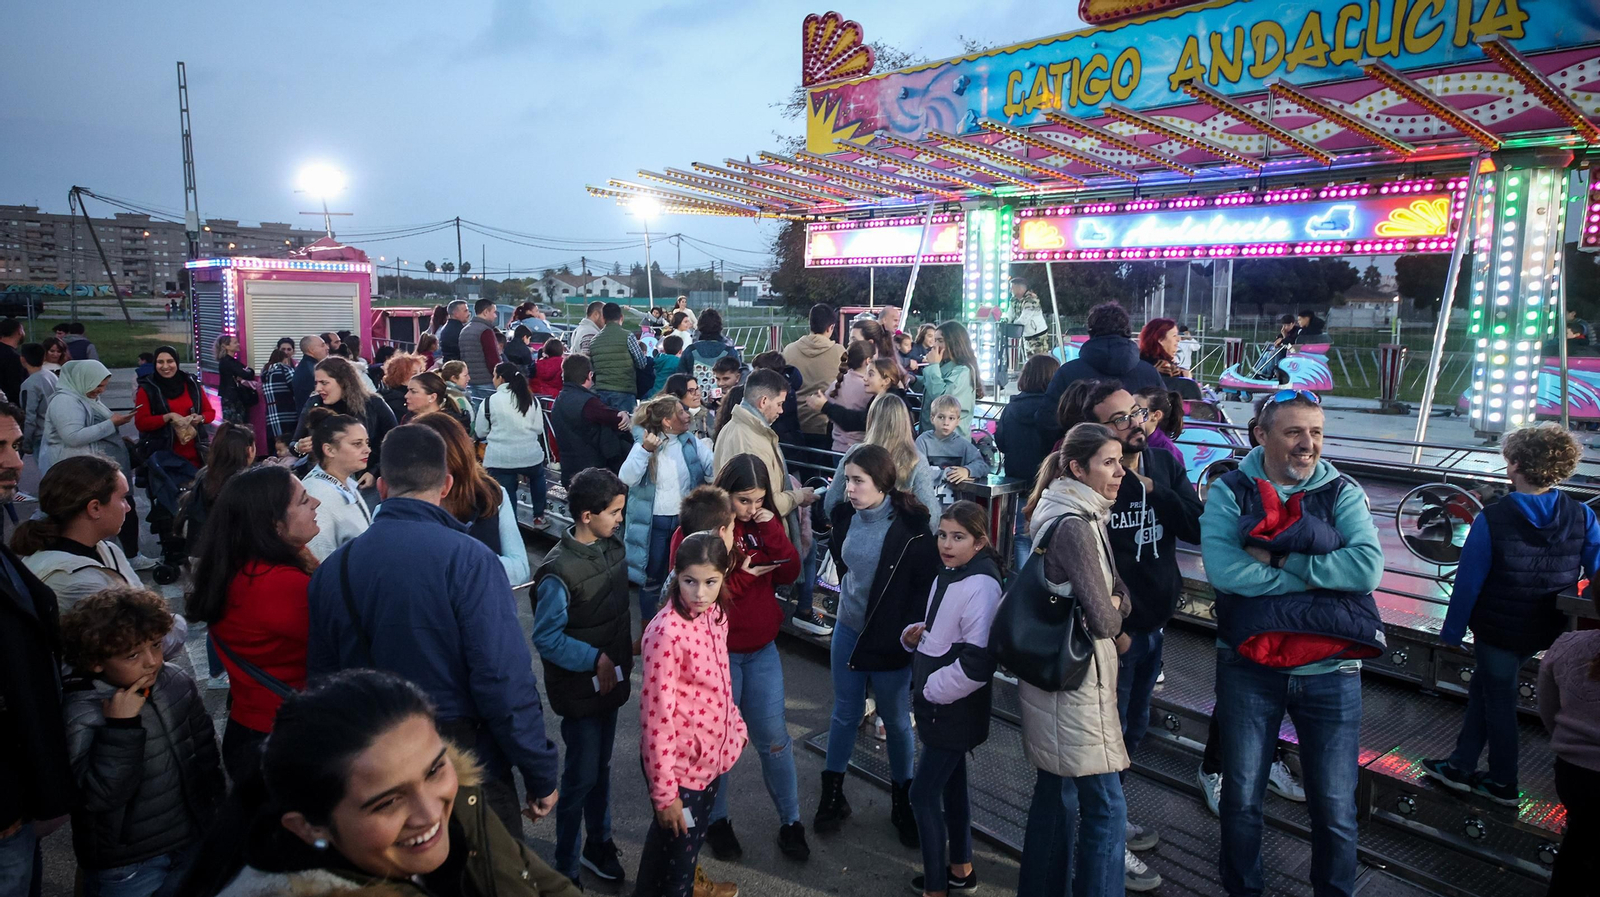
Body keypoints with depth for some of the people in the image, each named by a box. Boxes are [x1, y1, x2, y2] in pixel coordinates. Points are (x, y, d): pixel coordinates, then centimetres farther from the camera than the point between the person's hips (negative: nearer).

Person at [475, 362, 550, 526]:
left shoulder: (488, 402, -5)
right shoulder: (531, 399, 2)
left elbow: (480, 432, 4)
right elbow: (539, 428, 6)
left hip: (500, 459, -3)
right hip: (530, 455, 3)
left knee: (505, 497, 6)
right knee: (537, 476, 33)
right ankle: (539, 516, 38)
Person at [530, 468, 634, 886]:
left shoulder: (614, 547, -3)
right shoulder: (559, 572, -25)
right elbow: (546, 639, -20)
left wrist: (622, 656, 5)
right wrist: (595, 659, -19)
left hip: (610, 680, 6)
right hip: (580, 689, -6)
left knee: (601, 767, 21)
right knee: (581, 777, 6)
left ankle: (598, 842, 40)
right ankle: (566, 868, 25)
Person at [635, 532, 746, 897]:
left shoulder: (714, 613, -5)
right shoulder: (666, 633, -28)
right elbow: (656, 719, -24)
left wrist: (733, 724, 15)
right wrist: (664, 792, -20)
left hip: (709, 755, 8)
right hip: (679, 764, -8)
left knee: (694, 833, 30)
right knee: (675, 842, 14)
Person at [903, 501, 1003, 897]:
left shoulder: (981, 587, -23)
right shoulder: (947, 576, 7)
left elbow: (977, 662, -28)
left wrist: (932, 690, -17)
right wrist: (915, 634, -1)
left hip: (955, 710, -9)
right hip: (940, 706, 9)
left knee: (923, 794, -3)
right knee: (951, 785, 20)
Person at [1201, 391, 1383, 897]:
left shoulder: (1342, 493, 1)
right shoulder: (1230, 491, -3)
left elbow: (1369, 567, -15)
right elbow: (1224, 569, -20)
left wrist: (1283, 560, -17)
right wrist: (1323, 575, -14)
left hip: (1330, 671, 1)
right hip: (1249, 669, -1)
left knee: (1335, 807, 10)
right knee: (1241, 798, 13)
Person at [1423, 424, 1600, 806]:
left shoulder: (1492, 520, -21)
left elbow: (1468, 583, -16)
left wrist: (1452, 631, -4)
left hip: (1499, 631, -5)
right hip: (1546, 631, 5)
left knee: (1498, 700, 13)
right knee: (1483, 688, 21)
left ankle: (1503, 784, 28)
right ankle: (1460, 766, 30)